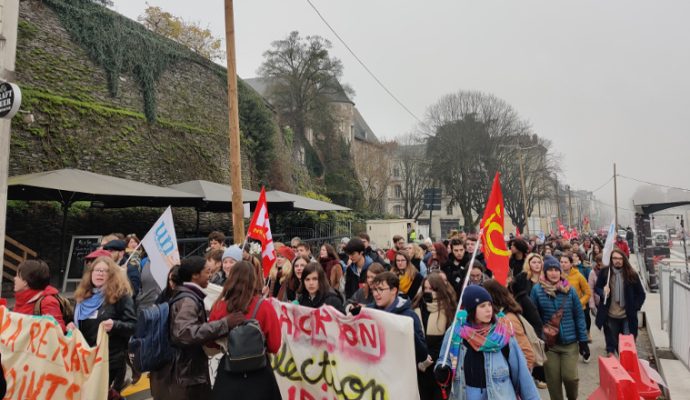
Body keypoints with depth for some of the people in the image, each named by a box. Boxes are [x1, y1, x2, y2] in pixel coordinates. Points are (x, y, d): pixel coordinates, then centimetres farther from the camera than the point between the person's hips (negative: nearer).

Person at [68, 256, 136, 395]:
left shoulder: (121, 295, -7)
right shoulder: (83, 296, 11)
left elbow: (133, 326, -11)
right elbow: (79, 323, 23)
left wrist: (115, 325, -28)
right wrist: (71, 326, 2)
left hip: (111, 359, -6)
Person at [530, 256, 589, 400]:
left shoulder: (569, 290, -3)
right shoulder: (537, 289, -8)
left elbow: (579, 316, 2)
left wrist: (583, 340, 1)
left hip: (570, 342, 1)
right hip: (548, 343, 0)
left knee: (570, 376, -2)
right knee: (553, 380, 6)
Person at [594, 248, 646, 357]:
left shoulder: (631, 274, -5)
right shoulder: (604, 272, -5)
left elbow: (641, 294, 5)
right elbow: (597, 288, 7)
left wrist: (634, 308, -4)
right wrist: (603, 292, -14)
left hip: (627, 316, 0)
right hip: (610, 316, 1)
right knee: (612, 344, 13)